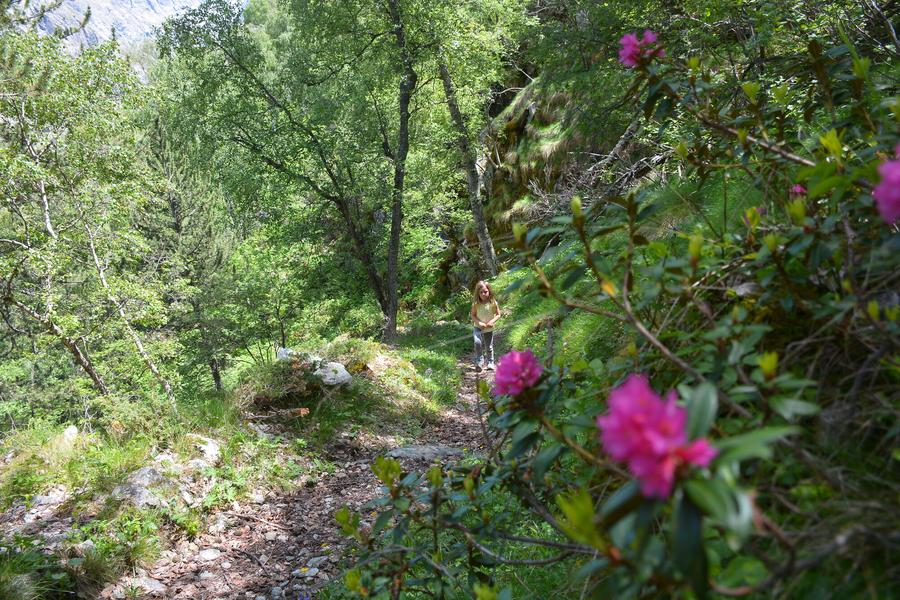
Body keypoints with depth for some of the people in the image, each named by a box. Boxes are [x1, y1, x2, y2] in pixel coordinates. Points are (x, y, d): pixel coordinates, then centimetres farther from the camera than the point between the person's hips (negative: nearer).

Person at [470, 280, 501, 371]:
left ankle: (490, 363, 31)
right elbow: (473, 315, -4)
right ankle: (479, 362, -10)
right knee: (477, 343, -25)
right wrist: (479, 322, -20)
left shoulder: (493, 303, -12)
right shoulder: (476, 304, -12)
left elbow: (498, 314, -3)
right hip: (478, 327, -1)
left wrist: (492, 321, -20)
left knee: (489, 347, 12)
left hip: (489, 328, 1)